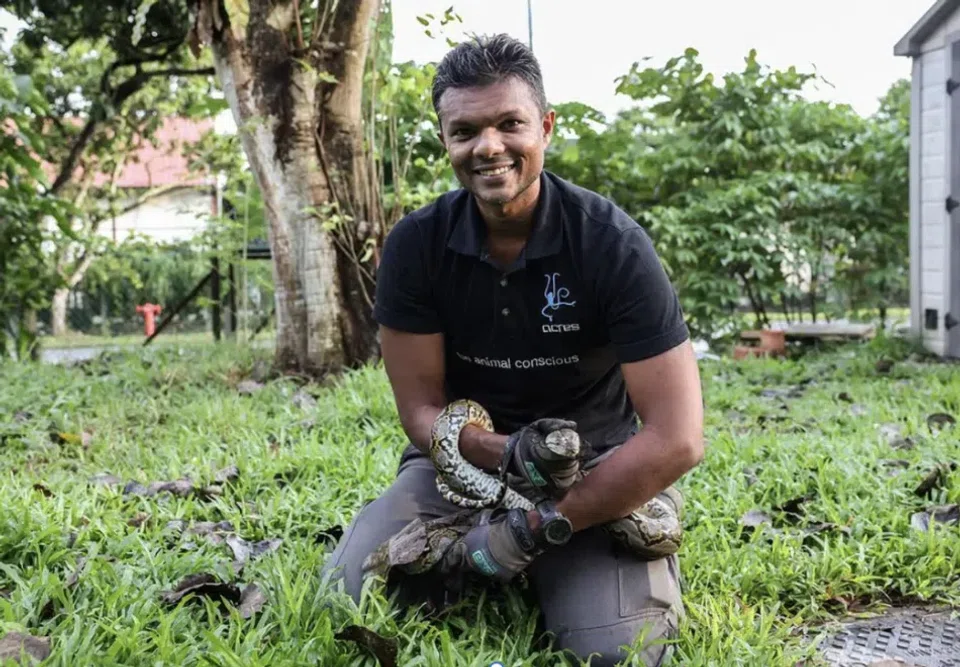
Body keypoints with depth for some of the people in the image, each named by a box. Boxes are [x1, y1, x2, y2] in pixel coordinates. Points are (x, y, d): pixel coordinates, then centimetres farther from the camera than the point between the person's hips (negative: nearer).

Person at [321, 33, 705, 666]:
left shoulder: (612, 243, -19)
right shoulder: (415, 245, -11)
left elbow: (677, 438, -21)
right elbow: (422, 410, -5)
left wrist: (535, 530, -22)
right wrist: (508, 453, -27)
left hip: (598, 463, -2)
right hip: (466, 454, 2)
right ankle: (478, 573, 12)